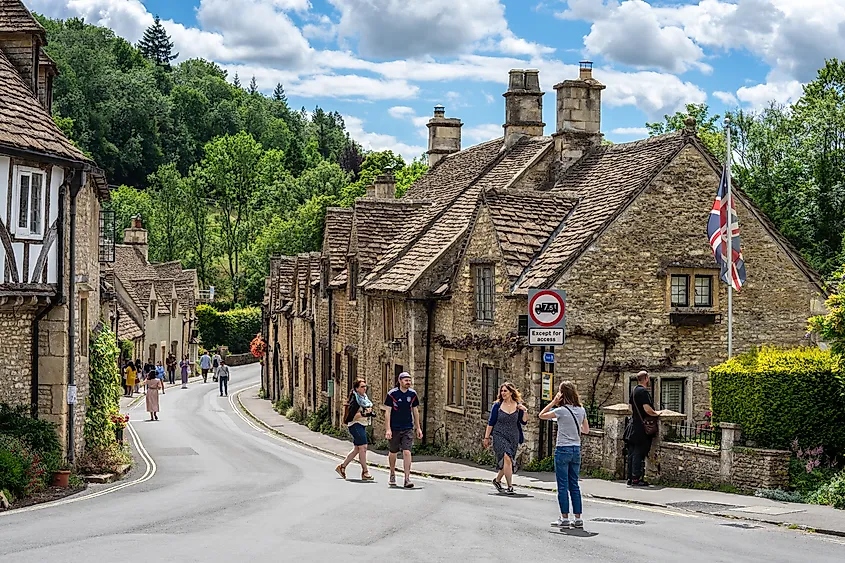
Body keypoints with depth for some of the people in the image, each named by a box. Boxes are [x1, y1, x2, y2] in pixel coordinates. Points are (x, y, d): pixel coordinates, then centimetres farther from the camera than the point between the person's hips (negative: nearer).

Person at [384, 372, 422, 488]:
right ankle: (392, 475, 32)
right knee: (393, 452, 11)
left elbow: (415, 411, 12)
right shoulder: (392, 394, -7)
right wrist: (388, 429, -13)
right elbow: (387, 412, -6)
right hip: (394, 428, -1)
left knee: (407, 452, -11)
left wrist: (418, 428, 12)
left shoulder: (412, 394, 3)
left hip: (408, 429, 1)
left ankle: (407, 478, -11)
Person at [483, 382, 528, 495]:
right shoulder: (497, 405, -1)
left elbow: (523, 422, 3)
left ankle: (497, 480, 35)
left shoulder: (518, 405, 3)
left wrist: (525, 411, -14)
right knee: (507, 459, -18)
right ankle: (510, 486, -17)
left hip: (513, 437, 3)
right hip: (499, 436, -3)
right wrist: (486, 437, 1)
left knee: (507, 462, 9)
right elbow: (491, 422, 3)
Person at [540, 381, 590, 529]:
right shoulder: (581, 410, 4)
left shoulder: (562, 410, -13)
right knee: (574, 485, 10)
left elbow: (542, 415, -2)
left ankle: (564, 518, 3)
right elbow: (586, 430, 14)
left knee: (563, 486, 1)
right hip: (576, 449, 6)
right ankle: (578, 518, 9)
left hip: (563, 449, -6)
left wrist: (553, 402, -4)